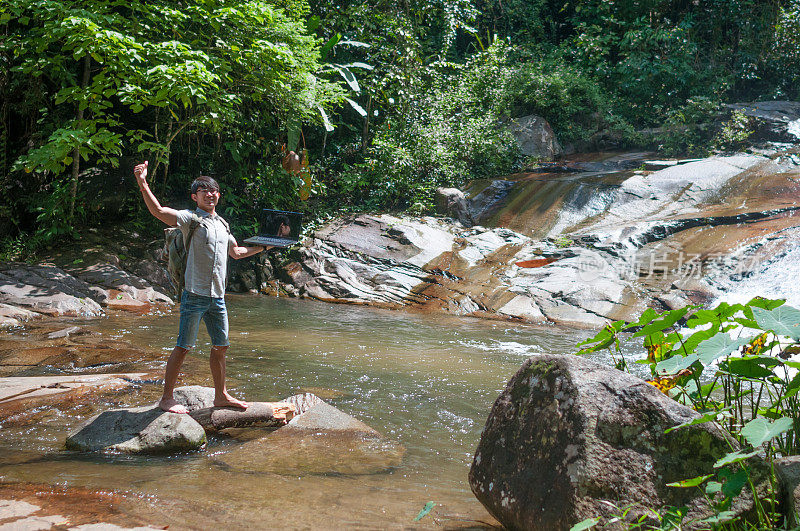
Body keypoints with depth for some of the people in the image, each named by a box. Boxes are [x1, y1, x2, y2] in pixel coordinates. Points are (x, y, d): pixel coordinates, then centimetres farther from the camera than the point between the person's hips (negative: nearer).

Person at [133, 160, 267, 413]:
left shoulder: (222, 224, 17)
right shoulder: (190, 219, -5)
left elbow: (236, 252, 31)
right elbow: (158, 211, -21)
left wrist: (262, 247, 28)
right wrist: (142, 183, -32)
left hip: (218, 296, 7)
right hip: (195, 295, -7)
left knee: (220, 346, 13)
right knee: (183, 347, -2)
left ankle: (221, 395, 25)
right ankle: (166, 398, 9)